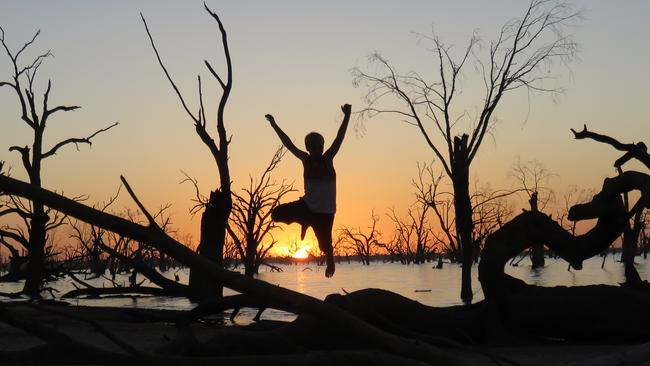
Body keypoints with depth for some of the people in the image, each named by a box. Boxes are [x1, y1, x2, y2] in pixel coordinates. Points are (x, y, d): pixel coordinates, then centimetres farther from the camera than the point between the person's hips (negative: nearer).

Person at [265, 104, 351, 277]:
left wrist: (347, 116, -28)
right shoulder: (306, 159, -3)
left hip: (325, 211, -3)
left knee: (324, 243, 0)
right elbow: (288, 144, -1)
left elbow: (339, 138, -18)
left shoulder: (327, 159, -9)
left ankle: (330, 261, 35)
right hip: (307, 206, 3)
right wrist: (274, 125, -2)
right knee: (277, 214, -10)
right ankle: (305, 222, 15)